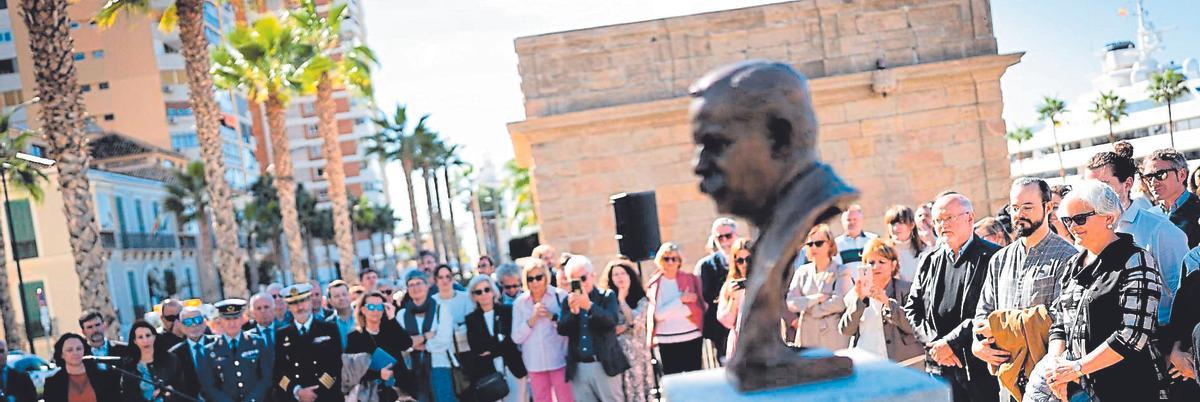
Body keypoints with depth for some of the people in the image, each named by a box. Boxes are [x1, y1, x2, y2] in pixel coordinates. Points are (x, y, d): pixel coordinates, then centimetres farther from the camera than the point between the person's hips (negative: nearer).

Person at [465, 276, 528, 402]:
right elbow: (475, 349, -2)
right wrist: (500, 344, -7)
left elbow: (513, 340, -2)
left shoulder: (508, 311, 5)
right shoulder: (471, 319, 8)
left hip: (514, 370, 0)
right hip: (487, 374, 0)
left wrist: (491, 350, -7)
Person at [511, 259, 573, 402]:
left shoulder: (561, 296, -5)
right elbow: (516, 337, -2)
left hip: (559, 360, -3)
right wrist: (532, 319, -14)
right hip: (535, 363, 3)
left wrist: (553, 317, -19)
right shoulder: (519, 303, 2)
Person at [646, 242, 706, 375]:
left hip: (691, 337, 1)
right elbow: (658, 314, -8)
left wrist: (667, 312, -10)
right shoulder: (655, 284, 2)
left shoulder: (690, 279, 4)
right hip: (666, 341, 0)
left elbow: (698, 309, -2)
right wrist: (680, 300, -14)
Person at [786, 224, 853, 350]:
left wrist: (806, 307, -4)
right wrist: (816, 298, -9)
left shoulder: (841, 271, 3)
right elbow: (790, 303, 3)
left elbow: (839, 303, -11)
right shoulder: (802, 272, 13)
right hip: (807, 337, 3)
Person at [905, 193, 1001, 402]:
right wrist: (934, 343, -4)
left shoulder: (991, 257, -3)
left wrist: (950, 342, -13)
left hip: (981, 368, -4)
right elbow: (912, 310, 11)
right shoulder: (929, 262, 14)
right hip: (938, 367, 4)